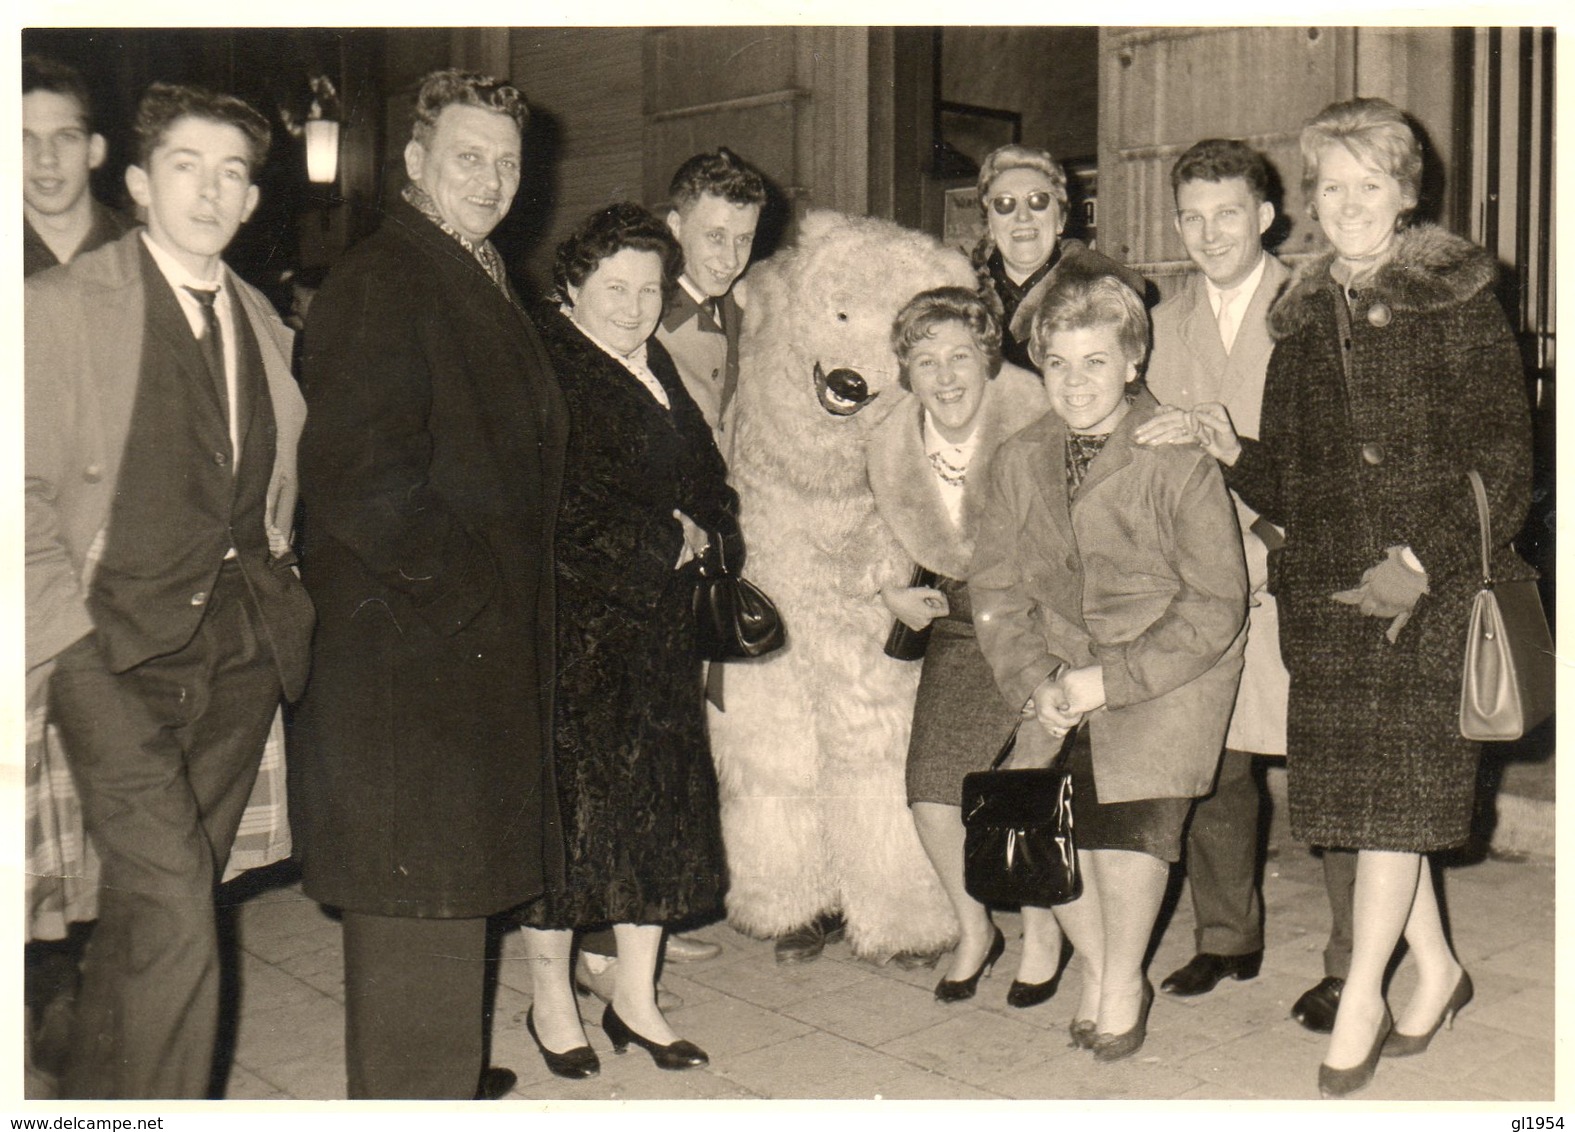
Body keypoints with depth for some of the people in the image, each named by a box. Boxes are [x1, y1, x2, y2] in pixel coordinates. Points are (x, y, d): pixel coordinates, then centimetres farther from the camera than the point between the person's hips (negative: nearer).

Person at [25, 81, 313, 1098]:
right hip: (117, 648, -5)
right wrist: (66, 633, -12)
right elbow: (27, 491, -5)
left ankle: (95, 1092, 32)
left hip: (241, 648, 5)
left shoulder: (265, 325, 14)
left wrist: (277, 597, 9)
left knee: (147, 916, 14)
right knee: (176, 923, -15)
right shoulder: (61, 306, -2)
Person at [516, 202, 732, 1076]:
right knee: (570, 798, 0)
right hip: (574, 622, -7)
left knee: (662, 800, 7)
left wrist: (700, 531, -3)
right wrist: (663, 539, -11)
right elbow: (563, 509, -18)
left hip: (659, 625, 7)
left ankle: (635, 997, 20)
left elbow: (707, 478, 18)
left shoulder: (659, 371, 17)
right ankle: (550, 1000, 16)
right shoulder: (546, 370, -9)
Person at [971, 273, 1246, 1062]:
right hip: (1062, 667, 4)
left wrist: (1109, 680, -16)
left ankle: (1124, 983, 4)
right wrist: (1033, 684, -8)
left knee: (1128, 805, -21)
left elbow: (1216, 605, -12)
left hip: (1170, 671, -4)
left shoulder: (1179, 459, -12)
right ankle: (1093, 968, 12)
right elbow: (996, 589, 7)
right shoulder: (1020, 461, 3)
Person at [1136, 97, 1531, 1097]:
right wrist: (1230, 452, -4)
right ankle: (1438, 971, 28)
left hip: (1433, 592, -5)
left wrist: (1423, 560, -16)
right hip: (1326, 593, 5)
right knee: (1364, 789, 8)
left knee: (1400, 789, -4)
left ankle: (1360, 1002, 9)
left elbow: (1506, 463, -5)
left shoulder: (1459, 301, 0)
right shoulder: (1303, 321, 14)